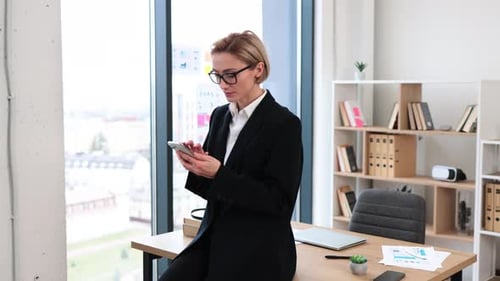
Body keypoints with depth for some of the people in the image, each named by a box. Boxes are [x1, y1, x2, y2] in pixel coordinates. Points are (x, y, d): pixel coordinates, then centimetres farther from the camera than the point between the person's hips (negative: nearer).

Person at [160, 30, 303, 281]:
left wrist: (219, 173, -23)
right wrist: (198, 164, -9)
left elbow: (278, 201, -14)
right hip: (213, 238, 6)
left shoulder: (284, 124, -11)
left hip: (259, 251, -6)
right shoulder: (220, 116, 9)